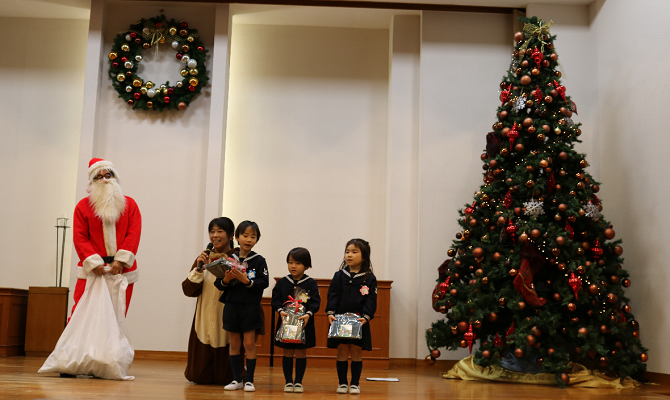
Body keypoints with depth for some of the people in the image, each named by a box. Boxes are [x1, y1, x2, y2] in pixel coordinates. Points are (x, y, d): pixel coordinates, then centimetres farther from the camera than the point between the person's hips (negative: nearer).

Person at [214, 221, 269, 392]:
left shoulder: (259, 260, -1)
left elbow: (264, 283, -9)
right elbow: (218, 285, 6)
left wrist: (246, 281, -20)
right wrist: (226, 280, -14)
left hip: (250, 307, -3)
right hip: (231, 306, 3)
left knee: (249, 343, -1)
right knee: (234, 344, 8)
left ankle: (249, 380, 9)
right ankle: (237, 379, 18)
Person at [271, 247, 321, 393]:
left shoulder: (311, 283, -1)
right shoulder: (282, 282, 4)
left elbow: (316, 302, -6)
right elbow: (275, 300, 2)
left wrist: (308, 314, -21)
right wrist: (280, 310, -16)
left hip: (304, 323, -1)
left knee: (301, 353, 5)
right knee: (287, 353, 6)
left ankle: (298, 382, 15)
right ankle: (288, 382, 15)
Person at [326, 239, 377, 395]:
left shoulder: (369, 278, 0)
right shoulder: (339, 276, 5)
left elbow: (371, 300, -4)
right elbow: (332, 296, 1)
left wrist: (366, 317, -18)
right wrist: (330, 313, -14)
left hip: (360, 321, -1)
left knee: (356, 351, 4)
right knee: (342, 351, 4)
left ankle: (355, 383, 14)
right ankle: (342, 383, 14)